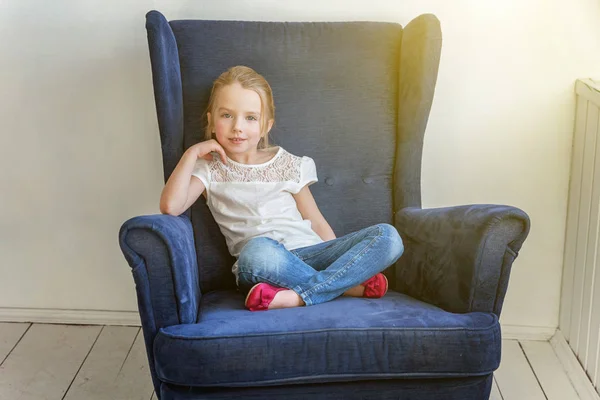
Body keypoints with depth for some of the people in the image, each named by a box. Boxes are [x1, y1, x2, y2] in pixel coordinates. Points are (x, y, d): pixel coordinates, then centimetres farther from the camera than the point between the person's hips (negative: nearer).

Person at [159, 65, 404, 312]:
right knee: (258, 250, -41)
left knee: (387, 236, -19)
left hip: (311, 253, 3)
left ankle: (297, 296, -29)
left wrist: (341, 260, 3)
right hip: (265, 268, -3)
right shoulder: (209, 169, 12)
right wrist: (192, 153, -2)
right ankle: (347, 285, -23)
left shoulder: (288, 165, 15)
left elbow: (317, 223, 14)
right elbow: (170, 207, -6)